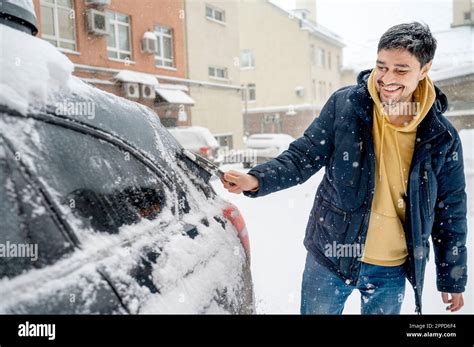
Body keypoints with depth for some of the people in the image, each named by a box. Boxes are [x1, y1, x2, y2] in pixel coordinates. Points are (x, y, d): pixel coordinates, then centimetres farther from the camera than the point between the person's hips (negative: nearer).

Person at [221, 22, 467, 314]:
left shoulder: (443, 138, -7)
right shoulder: (344, 104, -11)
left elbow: (451, 211, 2)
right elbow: (304, 156, -7)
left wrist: (453, 279, 8)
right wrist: (257, 179, -25)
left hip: (392, 271, 1)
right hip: (330, 258, -1)